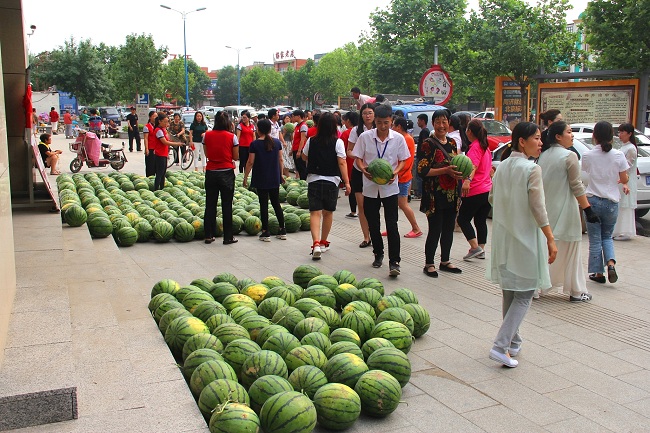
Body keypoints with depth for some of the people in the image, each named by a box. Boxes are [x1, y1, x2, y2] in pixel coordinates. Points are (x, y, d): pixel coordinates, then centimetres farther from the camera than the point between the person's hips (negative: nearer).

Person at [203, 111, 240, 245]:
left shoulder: (207, 135, -1)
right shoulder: (232, 136, -7)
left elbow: (206, 154, 10)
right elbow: (236, 157, -1)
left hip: (211, 172, 2)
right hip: (227, 173, -2)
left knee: (210, 204, 11)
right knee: (227, 205, 4)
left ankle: (209, 235, 15)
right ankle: (228, 237, 9)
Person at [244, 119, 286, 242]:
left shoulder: (255, 144, -10)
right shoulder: (277, 142, 1)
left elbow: (250, 162, -9)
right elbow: (280, 160, 6)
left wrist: (245, 177, 0)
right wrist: (281, 174, 17)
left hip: (261, 180, -4)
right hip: (274, 179, 4)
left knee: (264, 205, 2)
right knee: (276, 203, 13)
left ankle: (265, 233, 5)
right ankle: (282, 230, 15)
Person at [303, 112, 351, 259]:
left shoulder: (311, 141, 1)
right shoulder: (337, 142, -7)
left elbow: (304, 157, 16)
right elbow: (342, 163, -11)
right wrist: (347, 182, -10)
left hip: (313, 180, 0)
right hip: (332, 181, 0)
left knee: (315, 213, -2)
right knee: (328, 213, 15)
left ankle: (316, 244, -20)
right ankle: (323, 242, 28)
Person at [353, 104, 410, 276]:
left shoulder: (398, 138, -4)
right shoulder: (365, 137, -4)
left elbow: (403, 160, 3)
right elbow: (358, 158, 2)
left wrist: (395, 172, -16)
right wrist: (364, 169, -19)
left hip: (390, 186, -2)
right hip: (370, 186, 2)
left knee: (392, 225, -6)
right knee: (373, 224, 12)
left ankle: (394, 261, -3)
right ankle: (378, 254, 31)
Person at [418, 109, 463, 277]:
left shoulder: (452, 143, 12)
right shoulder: (428, 144, -9)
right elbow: (422, 170, -15)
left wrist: (459, 171, 1)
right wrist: (445, 170, -21)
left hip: (452, 194, 7)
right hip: (435, 195, -7)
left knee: (449, 229, 13)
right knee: (435, 230, -3)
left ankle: (445, 261, 27)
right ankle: (429, 264, 11)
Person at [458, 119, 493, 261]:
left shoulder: (475, 146, -10)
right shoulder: (486, 147, 18)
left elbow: (474, 165, -28)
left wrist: (468, 180, -43)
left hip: (475, 191, -9)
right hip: (488, 189, 9)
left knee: (463, 219, -1)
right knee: (481, 220, 14)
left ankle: (475, 247, -10)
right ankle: (481, 250, 16)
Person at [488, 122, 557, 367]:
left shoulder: (502, 167, 5)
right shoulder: (532, 169, -15)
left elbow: (492, 199, 13)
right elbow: (538, 209, -17)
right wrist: (551, 239, -13)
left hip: (503, 237, 7)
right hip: (525, 237, -7)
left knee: (509, 292, 17)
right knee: (524, 294, 0)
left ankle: (512, 342, 28)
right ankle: (501, 346, -8)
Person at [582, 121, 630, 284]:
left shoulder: (587, 155, -8)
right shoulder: (618, 155, -6)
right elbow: (624, 179, -1)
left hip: (593, 200, -1)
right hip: (611, 201, 1)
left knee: (595, 240, 9)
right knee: (607, 236, 19)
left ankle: (598, 273, 13)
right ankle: (611, 263, -3)